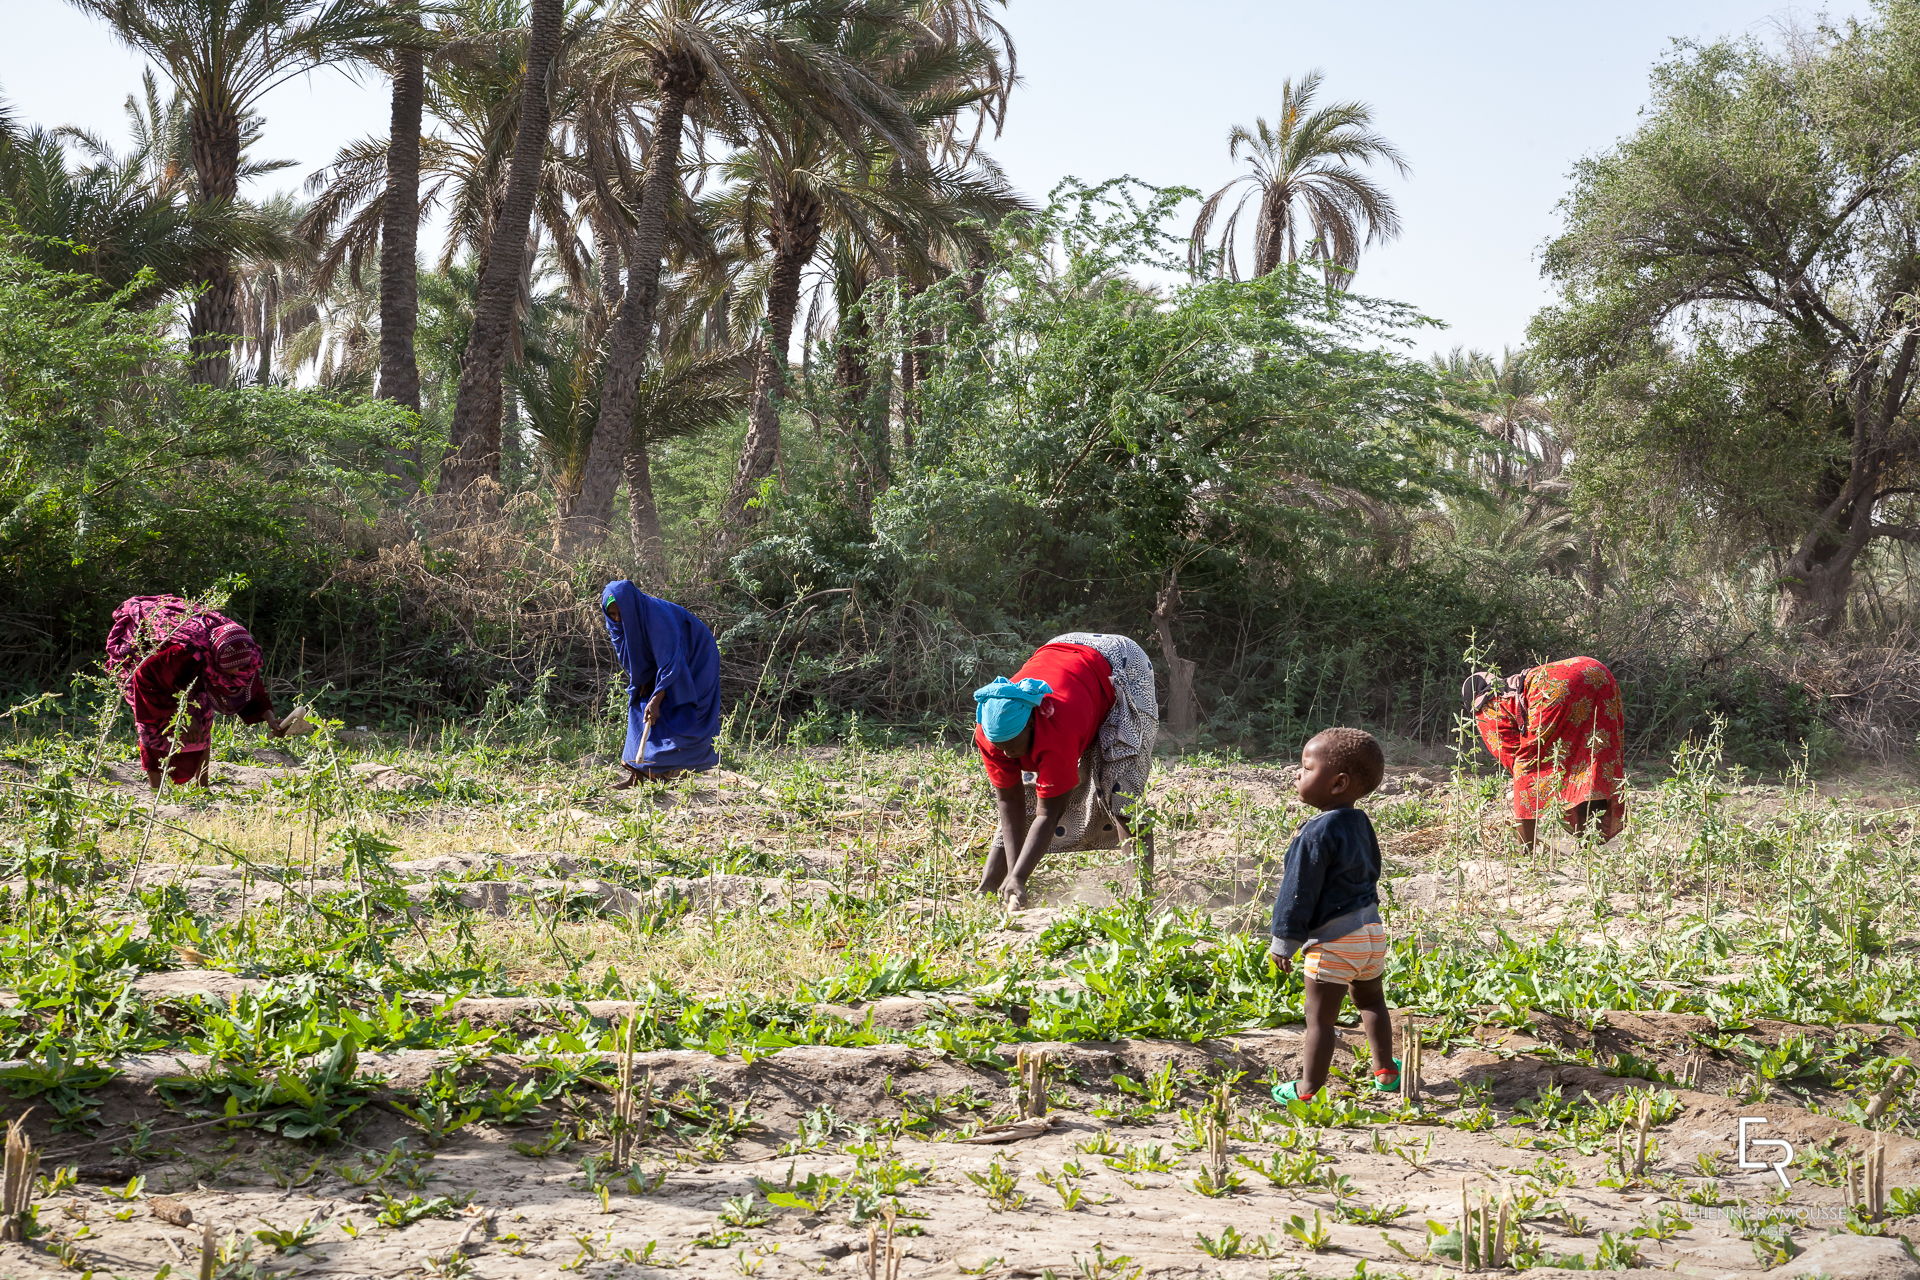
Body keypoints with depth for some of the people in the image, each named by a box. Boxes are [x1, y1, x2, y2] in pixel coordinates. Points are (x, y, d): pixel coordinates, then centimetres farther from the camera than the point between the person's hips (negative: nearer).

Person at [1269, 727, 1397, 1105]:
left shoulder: (1317, 833, -20)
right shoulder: (1361, 823, 6)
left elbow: (1299, 892, -16)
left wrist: (1284, 942, -9)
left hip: (1334, 941, -9)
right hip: (1372, 930, 9)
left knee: (1320, 1017, 1)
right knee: (1371, 1001, 25)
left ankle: (1308, 1089, 9)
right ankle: (1384, 1070, 35)